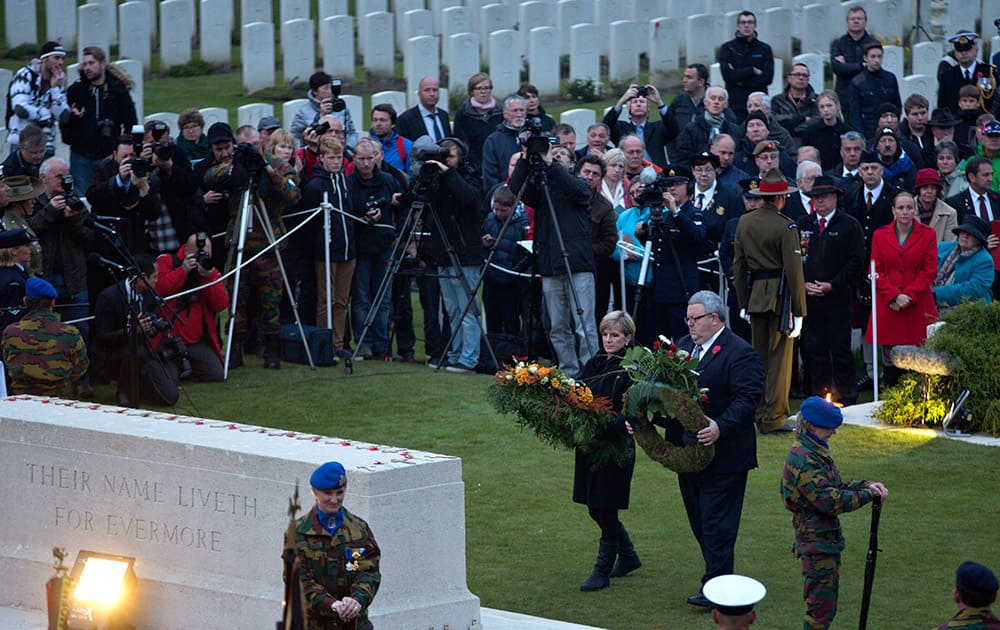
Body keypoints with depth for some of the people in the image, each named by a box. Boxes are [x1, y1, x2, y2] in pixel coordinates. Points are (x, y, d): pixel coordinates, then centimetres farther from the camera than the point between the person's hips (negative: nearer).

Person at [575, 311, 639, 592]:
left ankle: (602, 571, 8)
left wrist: (608, 426, -34)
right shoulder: (594, 364, 10)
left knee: (606, 510, -2)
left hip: (616, 447, -7)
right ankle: (628, 557, 32)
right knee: (596, 509, 14)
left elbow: (630, 412, -18)